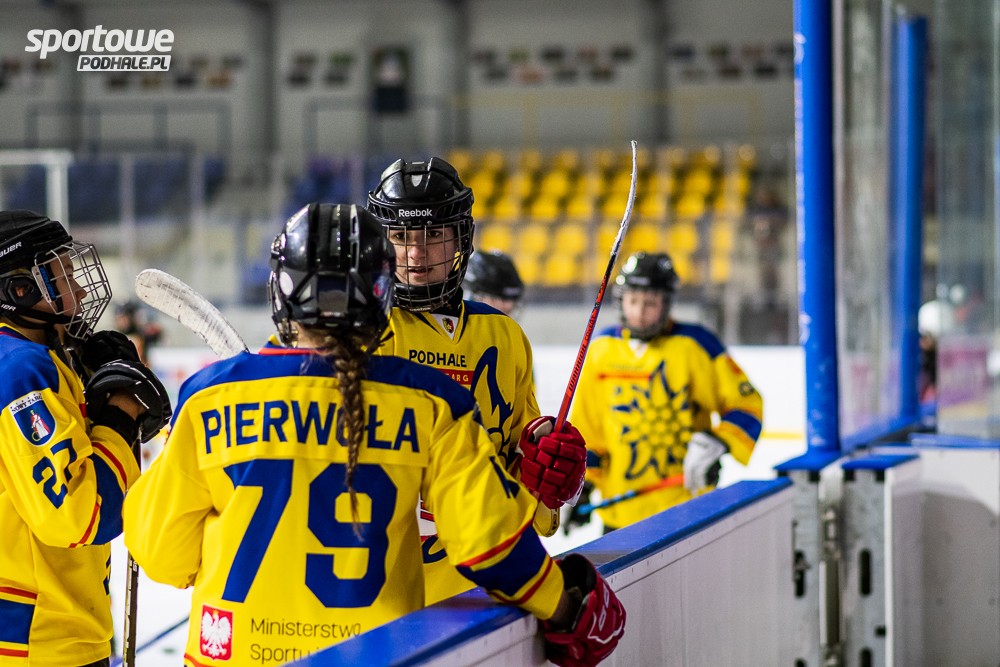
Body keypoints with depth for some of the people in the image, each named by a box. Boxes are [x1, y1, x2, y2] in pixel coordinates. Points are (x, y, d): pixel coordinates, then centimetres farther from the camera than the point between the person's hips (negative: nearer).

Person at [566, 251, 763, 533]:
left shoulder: (694, 346, -7)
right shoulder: (600, 349, 6)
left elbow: (747, 404, -5)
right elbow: (586, 425, 15)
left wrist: (716, 444, -20)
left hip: (685, 500, -4)